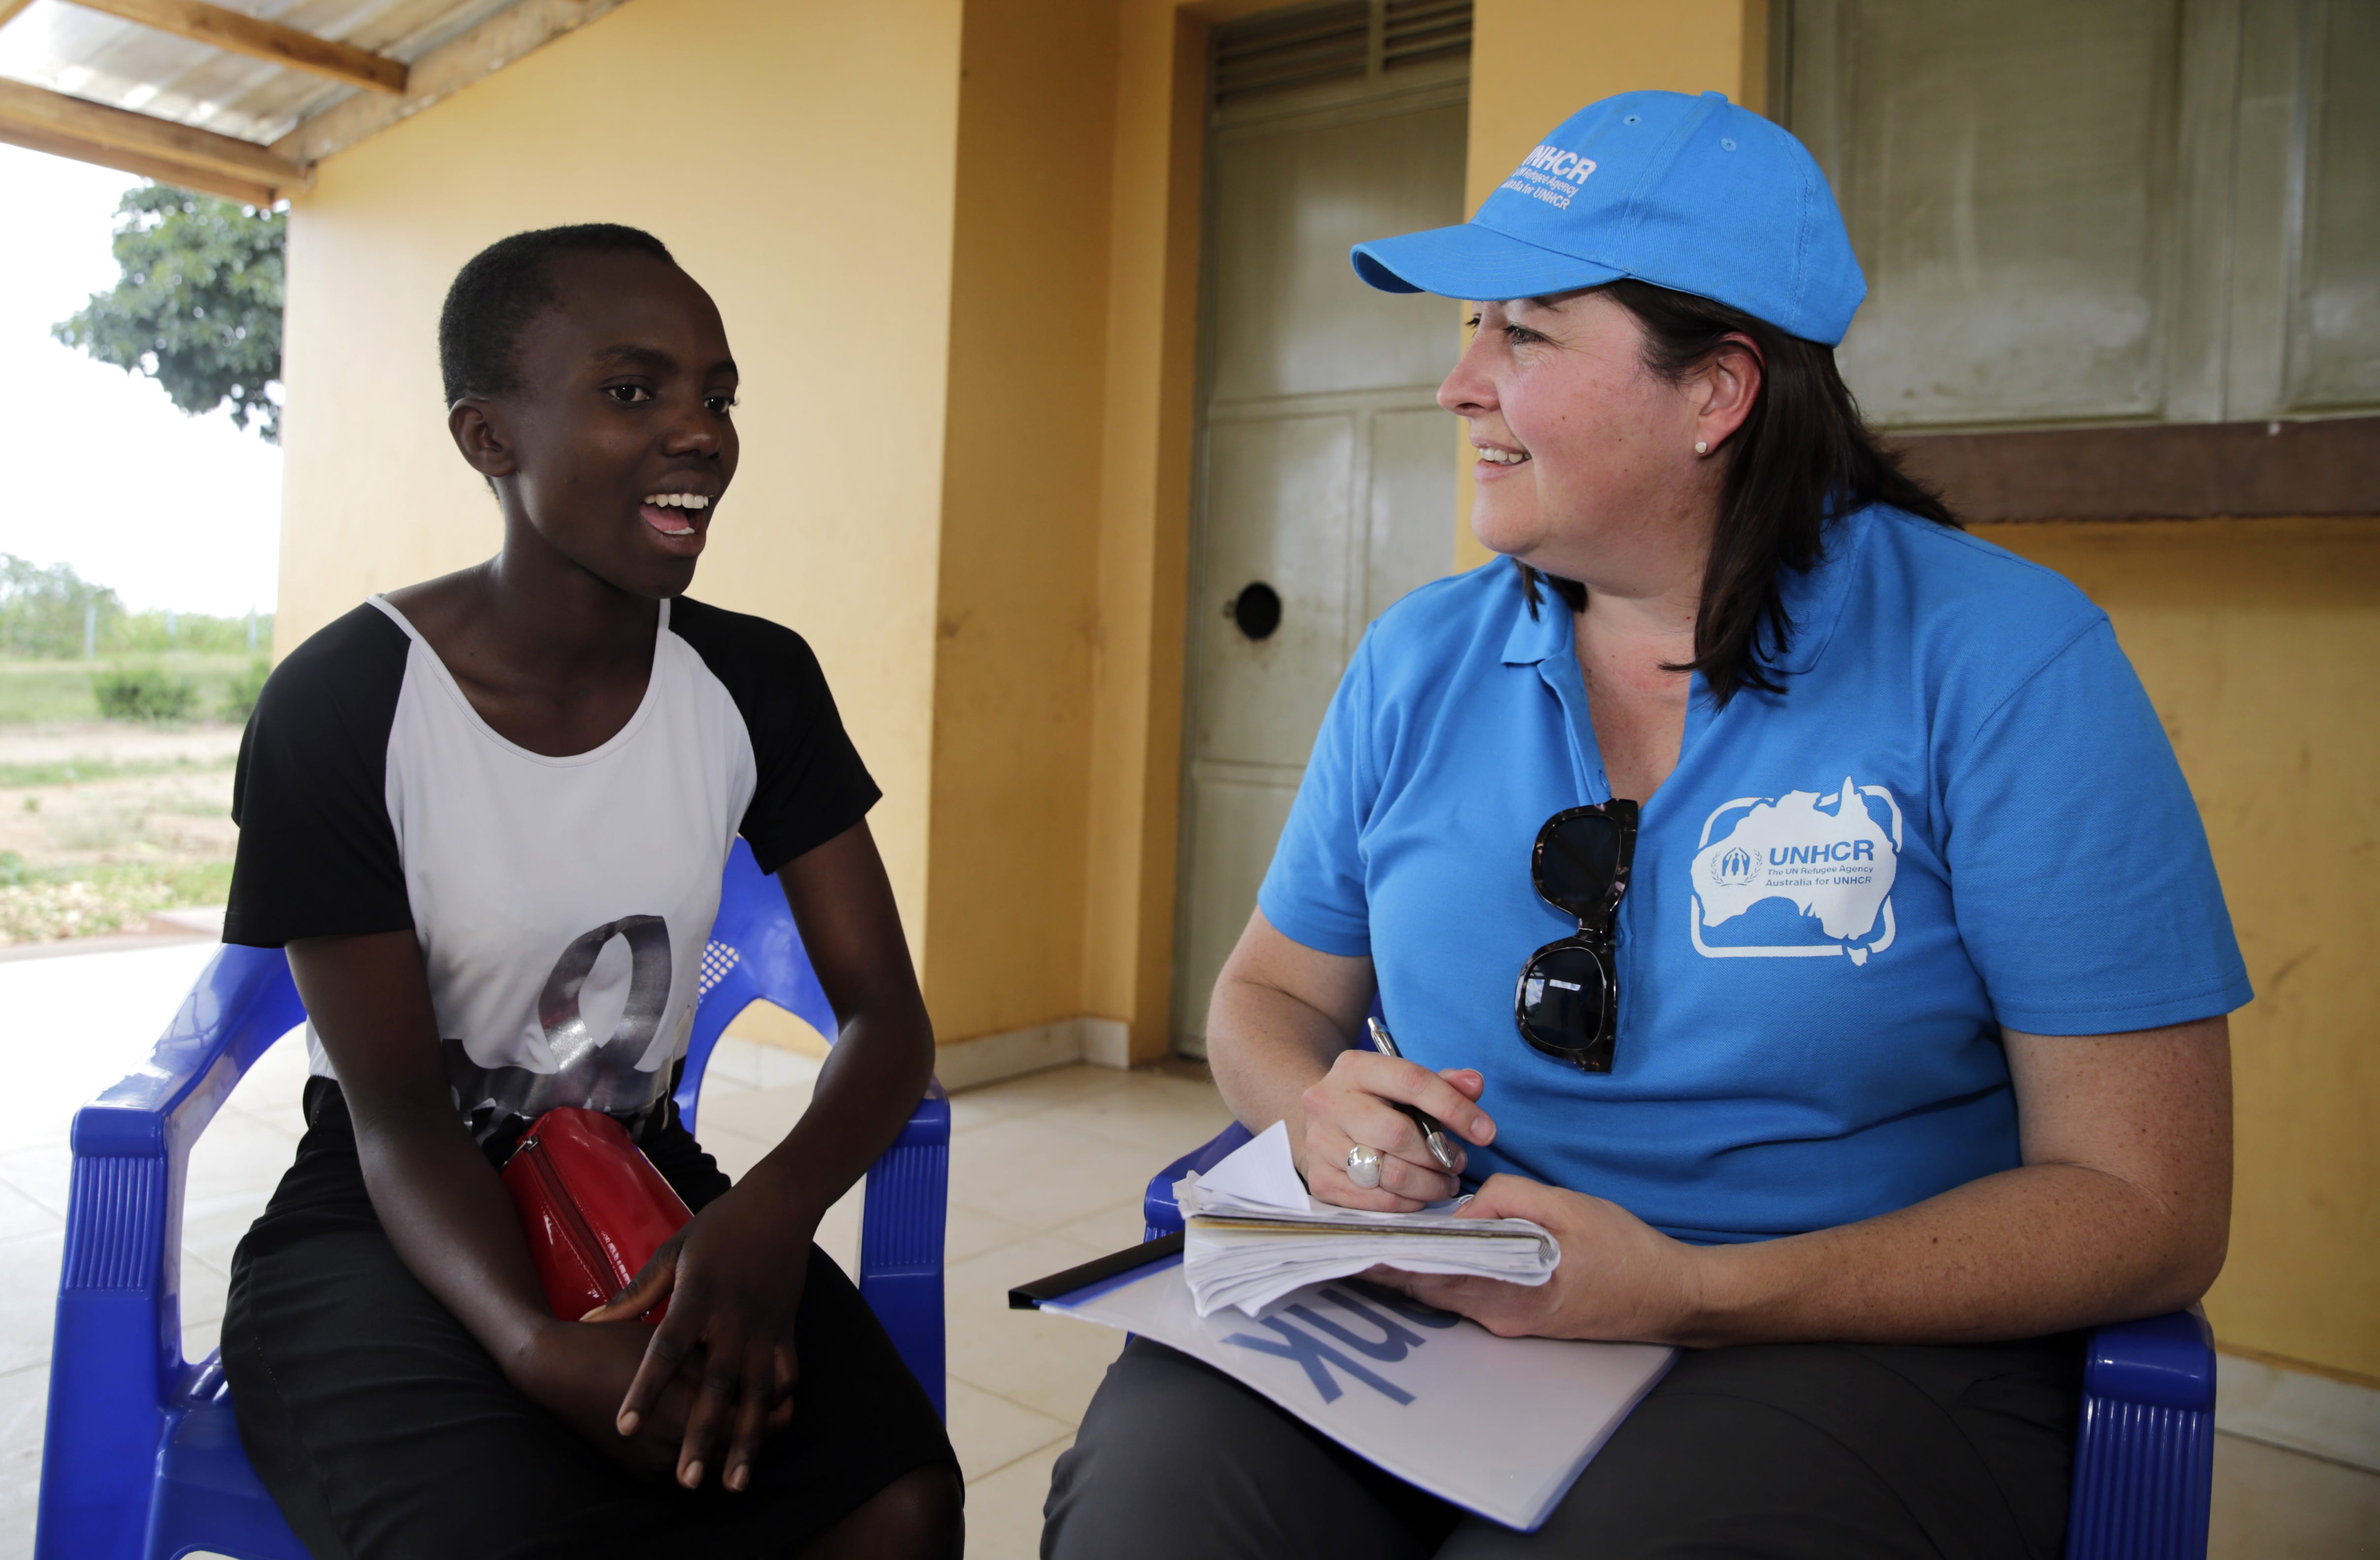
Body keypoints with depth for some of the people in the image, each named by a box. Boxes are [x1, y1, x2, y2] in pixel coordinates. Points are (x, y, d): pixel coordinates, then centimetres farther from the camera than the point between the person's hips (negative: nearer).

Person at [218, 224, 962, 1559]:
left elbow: (889, 1015, -6)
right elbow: (396, 1119, -13)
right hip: (395, 1226, -2)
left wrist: (774, 1208, -27)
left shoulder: (756, 683, -3)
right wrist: (542, 1347, -33)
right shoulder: (342, 704, -13)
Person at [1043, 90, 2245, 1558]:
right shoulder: (1419, 661, 4)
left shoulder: (2006, 662, -9)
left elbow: (2145, 1209, -10)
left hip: (1858, 1342, -2)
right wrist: (1320, 1112, -11)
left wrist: (1694, 1294, -21)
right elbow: (1270, 994, 13)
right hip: (1431, 1292, 3)